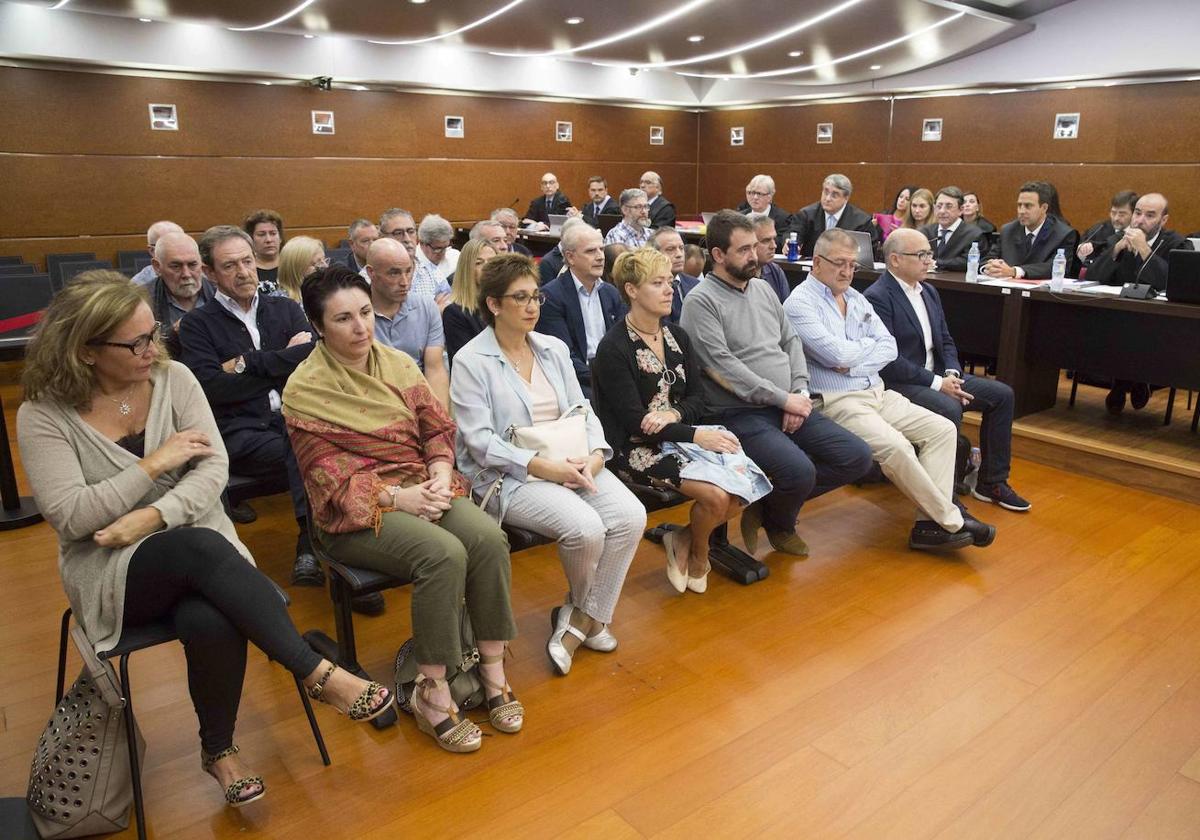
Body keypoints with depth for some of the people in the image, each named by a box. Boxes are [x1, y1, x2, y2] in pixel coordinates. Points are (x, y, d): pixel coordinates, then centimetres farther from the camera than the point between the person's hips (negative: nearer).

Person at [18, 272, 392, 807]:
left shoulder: (173, 378, 0)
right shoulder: (44, 415, -7)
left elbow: (215, 467, -7)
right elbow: (70, 516, -15)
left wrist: (153, 515, -20)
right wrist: (155, 463, -14)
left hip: (198, 549, 2)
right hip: (109, 569, -2)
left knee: (211, 623, -33)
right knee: (202, 546, -36)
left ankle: (219, 748, -5)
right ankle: (317, 673, -29)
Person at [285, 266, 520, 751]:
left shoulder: (398, 363, 9)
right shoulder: (305, 390, -6)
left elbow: (438, 428, 10)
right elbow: (328, 475, -9)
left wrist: (440, 474, -10)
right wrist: (397, 497, -19)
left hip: (425, 487, 5)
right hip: (357, 511, -5)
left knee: (488, 537, -25)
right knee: (444, 553, -32)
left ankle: (492, 671, -12)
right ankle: (432, 693, -17)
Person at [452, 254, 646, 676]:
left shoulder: (554, 348, 13)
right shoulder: (471, 361, -6)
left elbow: (582, 410, 12)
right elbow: (480, 441, -13)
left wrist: (595, 455, -9)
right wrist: (543, 466, -21)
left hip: (572, 463, 6)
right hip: (508, 475, -6)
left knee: (631, 515, -18)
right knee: (585, 527, -28)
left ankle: (579, 619, -1)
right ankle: (587, 614, 6)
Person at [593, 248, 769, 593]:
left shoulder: (677, 336, 10)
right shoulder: (613, 348, -11)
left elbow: (697, 397, 8)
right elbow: (634, 422, -15)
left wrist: (673, 415, -15)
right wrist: (695, 435, -20)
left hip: (679, 432, 7)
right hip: (637, 448, -7)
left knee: (744, 481, -17)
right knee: (717, 494, -24)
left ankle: (683, 541, 7)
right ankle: (698, 556, 9)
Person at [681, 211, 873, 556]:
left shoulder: (763, 289, 16)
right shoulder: (701, 301, -8)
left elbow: (790, 342, 17)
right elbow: (723, 367, -16)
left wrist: (800, 394, -1)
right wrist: (783, 399, -14)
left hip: (789, 407, 8)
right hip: (740, 414, -8)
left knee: (857, 457, -4)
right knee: (800, 471, -29)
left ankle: (770, 504, 11)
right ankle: (779, 524, 8)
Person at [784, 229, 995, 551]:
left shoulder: (856, 299, 16)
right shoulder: (799, 303, -7)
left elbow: (889, 347, 6)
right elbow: (835, 354, -18)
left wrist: (852, 364, -12)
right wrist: (870, 344, 1)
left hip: (878, 393, 8)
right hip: (837, 401, -8)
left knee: (942, 429, -5)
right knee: (896, 447, -28)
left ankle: (930, 523, -10)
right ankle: (951, 521, -10)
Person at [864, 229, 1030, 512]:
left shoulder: (929, 292, 14)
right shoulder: (877, 297, -14)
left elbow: (945, 340, 17)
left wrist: (952, 374, -4)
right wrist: (937, 383, -19)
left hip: (938, 376, 9)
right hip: (900, 383, -9)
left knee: (1001, 394, 2)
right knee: (949, 410, -32)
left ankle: (992, 482, 10)